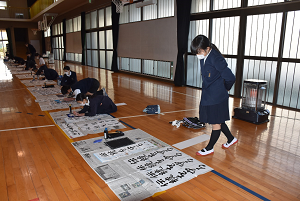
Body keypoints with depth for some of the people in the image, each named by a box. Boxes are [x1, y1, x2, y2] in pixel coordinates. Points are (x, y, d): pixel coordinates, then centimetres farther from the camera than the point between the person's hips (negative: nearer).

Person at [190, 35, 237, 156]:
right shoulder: (204, 57, 2)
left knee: (216, 123, 8)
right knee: (217, 121, 20)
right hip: (207, 95, 9)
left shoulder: (216, 59, -24)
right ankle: (231, 139, 41)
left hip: (216, 97, -9)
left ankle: (209, 148, 22)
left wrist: (225, 89, -2)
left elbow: (230, 78, -20)